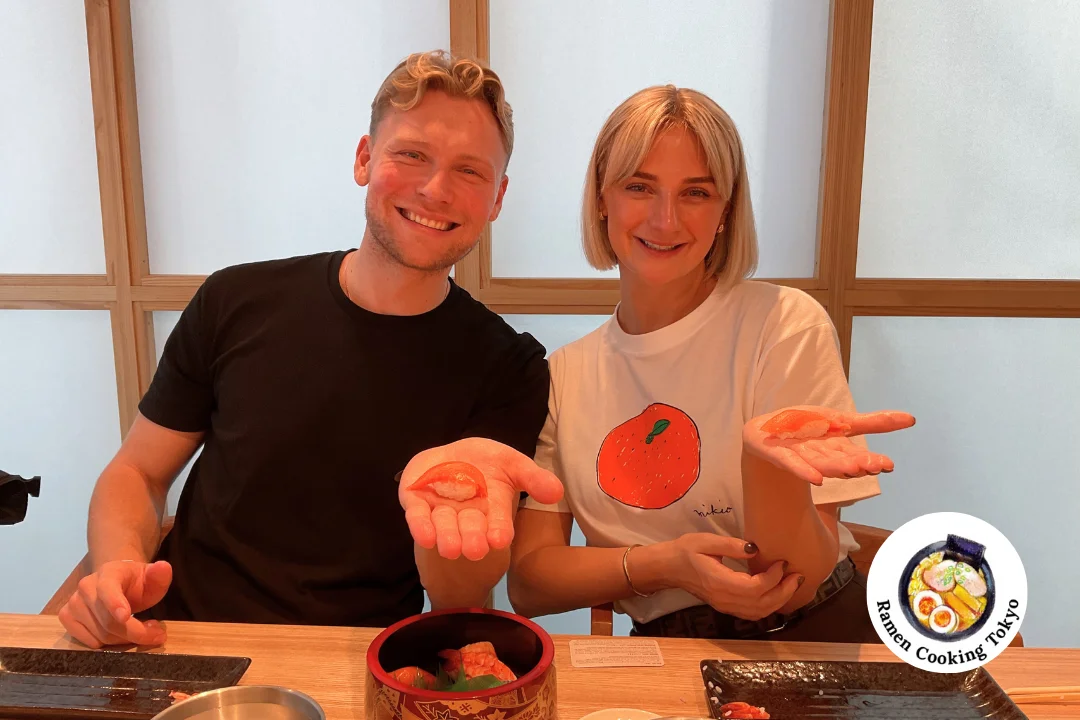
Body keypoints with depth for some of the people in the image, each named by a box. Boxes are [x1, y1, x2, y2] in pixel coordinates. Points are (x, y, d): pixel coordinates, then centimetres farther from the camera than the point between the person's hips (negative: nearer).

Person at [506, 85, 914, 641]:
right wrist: (665, 564, -16)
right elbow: (527, 583, 0)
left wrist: (765, 458, -30)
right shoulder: (564, 376, 3)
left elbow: (794, 588, -11)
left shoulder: (786, 325, -7)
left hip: (810, 637, -2)